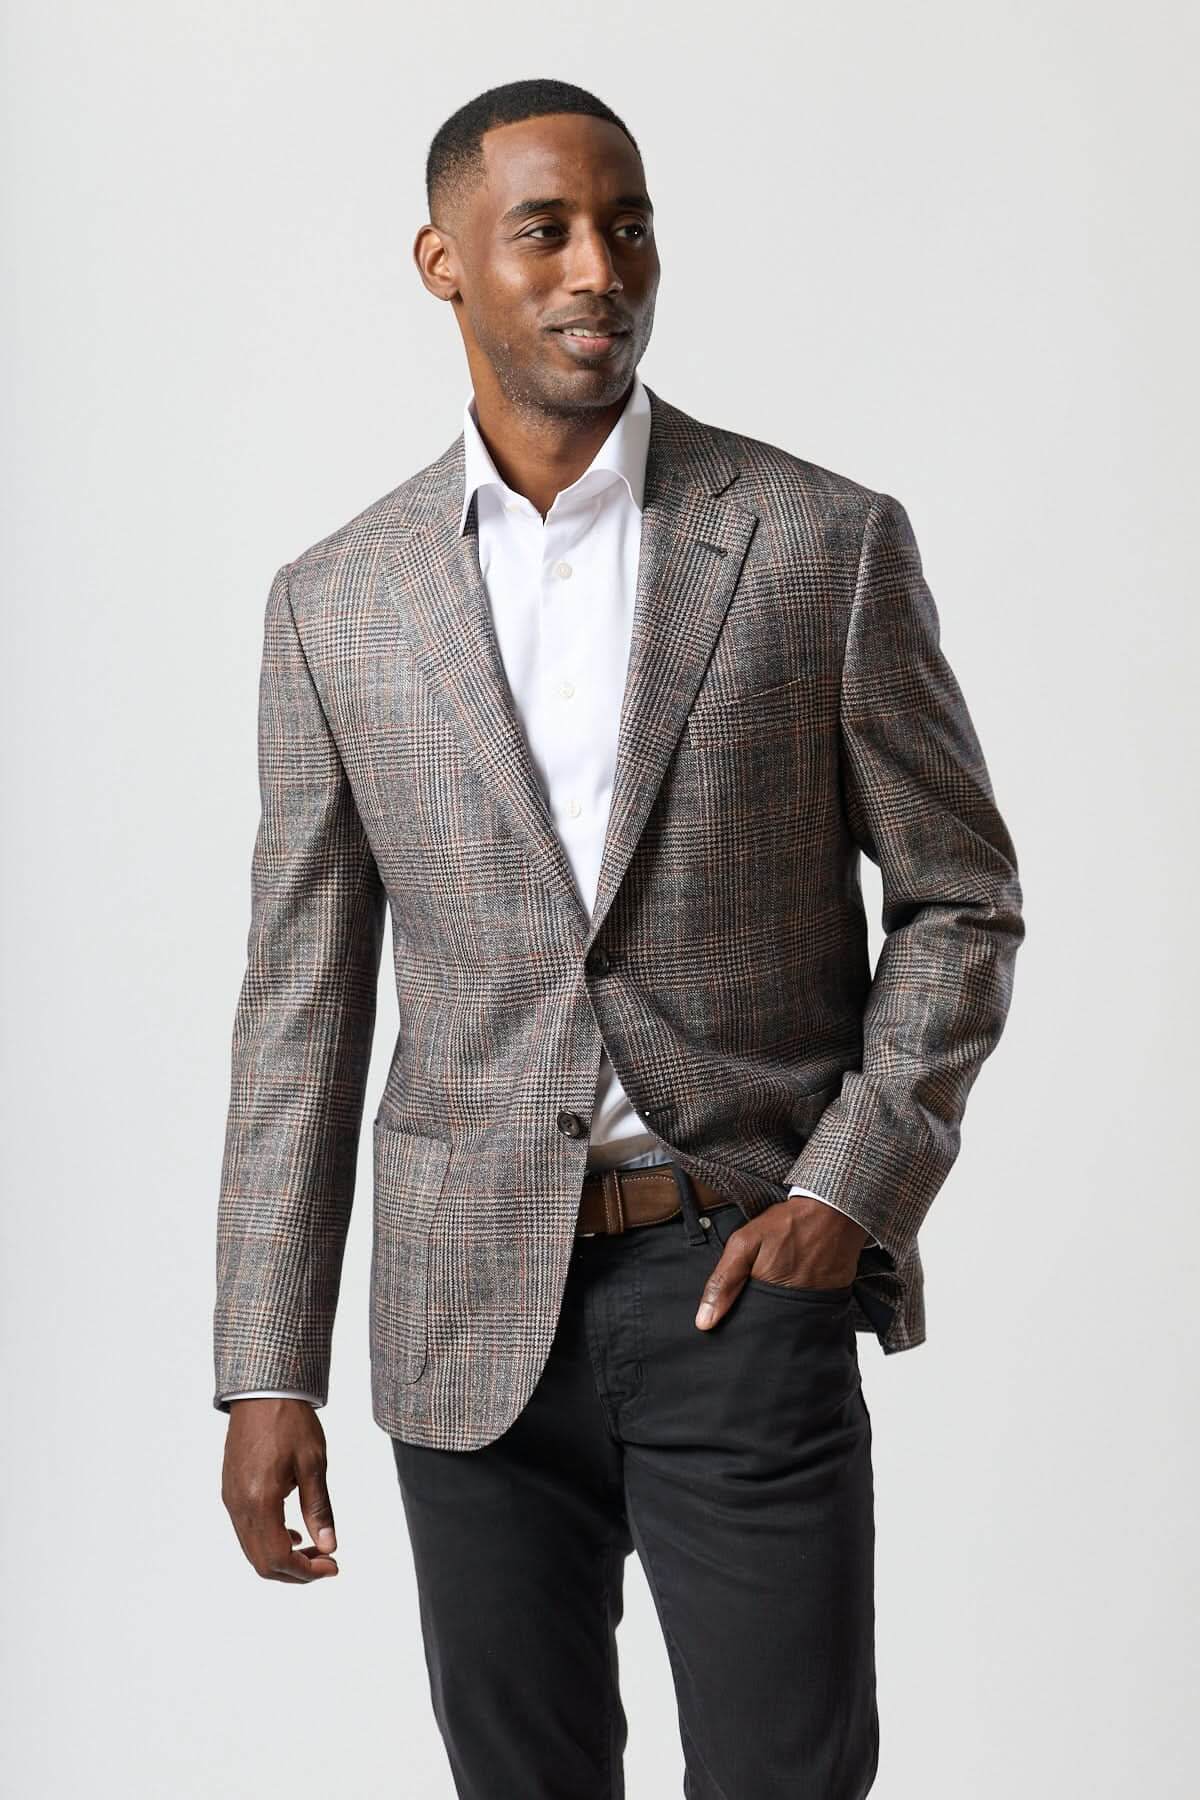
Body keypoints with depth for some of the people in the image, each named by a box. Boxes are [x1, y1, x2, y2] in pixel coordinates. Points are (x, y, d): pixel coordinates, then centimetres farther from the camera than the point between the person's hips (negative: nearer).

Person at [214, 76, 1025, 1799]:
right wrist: (266, 1373, 1)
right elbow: (302, 1001, 5)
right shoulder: (337, 602, 4)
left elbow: (959, 898, 3)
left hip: (748, 1278, -2)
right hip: (474, 1308, 2)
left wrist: (855, 1190, -11)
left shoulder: (829, 544, -2)